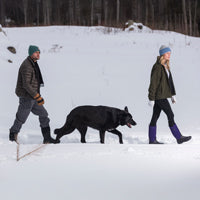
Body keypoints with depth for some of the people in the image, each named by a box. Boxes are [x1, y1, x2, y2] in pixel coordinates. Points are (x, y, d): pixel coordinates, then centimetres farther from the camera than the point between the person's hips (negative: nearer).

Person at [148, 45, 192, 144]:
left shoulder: (166, 66, 13)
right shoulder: (157, 67, -16)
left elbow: (170, 81, 19)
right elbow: (153, 83, -17)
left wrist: (173, 95, 17)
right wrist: (151, 99, -17)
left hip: (162, 95, 9)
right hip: (159, 96, -9)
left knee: (155, 117, 10)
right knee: (170, 115, -5)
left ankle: (152, 140, 12)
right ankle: (179, 138, -1)